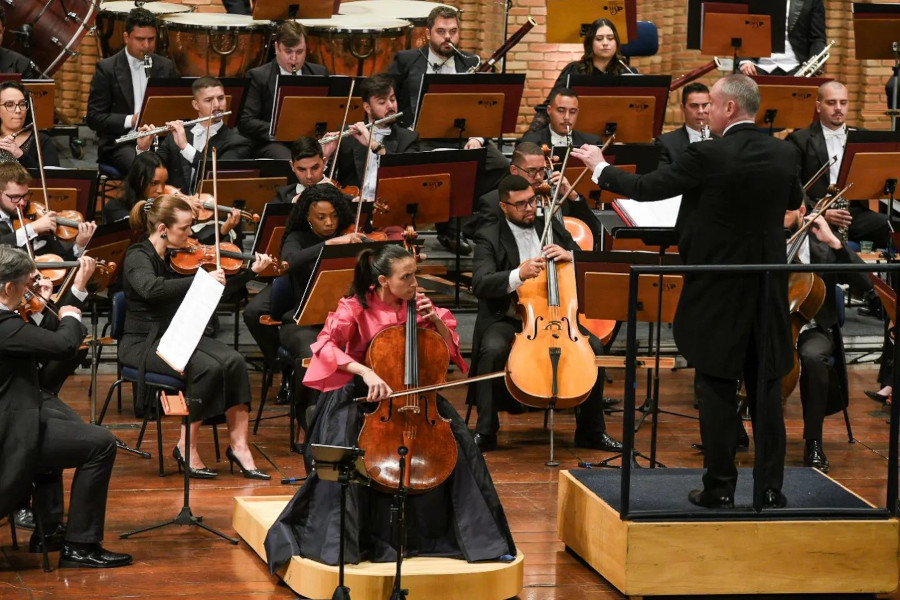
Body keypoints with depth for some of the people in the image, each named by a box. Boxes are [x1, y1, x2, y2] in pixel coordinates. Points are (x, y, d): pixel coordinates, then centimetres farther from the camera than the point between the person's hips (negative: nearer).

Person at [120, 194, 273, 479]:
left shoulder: (181, 256, 8)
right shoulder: (138, 256, -12)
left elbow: (221, 286, 15)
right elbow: (151, 289, -35)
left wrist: (252, 270, 2)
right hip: (144, 342, -6)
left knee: (234, 361, -19)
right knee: (207, 368, -29)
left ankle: (238, 445, -15)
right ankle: (187, 448, -14)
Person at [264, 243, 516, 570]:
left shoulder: (418, 304, 3)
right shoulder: (356, 307, -10)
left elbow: (450, 347, 11)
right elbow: (326, 345, -25)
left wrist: (435, 320, -10)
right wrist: (365, 372, -38)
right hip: (361, 396, -3)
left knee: (456, 445, -17)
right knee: (344, 446, -32)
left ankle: (477, 537, -5)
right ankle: (336, 540, -18)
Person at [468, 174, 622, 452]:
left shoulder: (553, 228, 12)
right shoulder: (489, 236, -1)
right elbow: (481, 284, -17)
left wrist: (569, 256, -10)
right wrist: (518, 275, -34)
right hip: (506, 318, -4)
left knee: (594, 347, -19)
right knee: (493, 350, -35)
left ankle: (591, 431, -5)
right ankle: (485, 432, -22)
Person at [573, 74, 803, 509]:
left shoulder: (709, 157, -16)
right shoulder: (784, 154, 0)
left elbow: (645, 188, -8)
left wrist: (600, 168, 7)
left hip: (719, 292, -4)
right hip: (768, 292, 4)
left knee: (718, 388, 3)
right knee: (766, 389, 9)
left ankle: (719, 486, 5)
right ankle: (771, 487, 10)